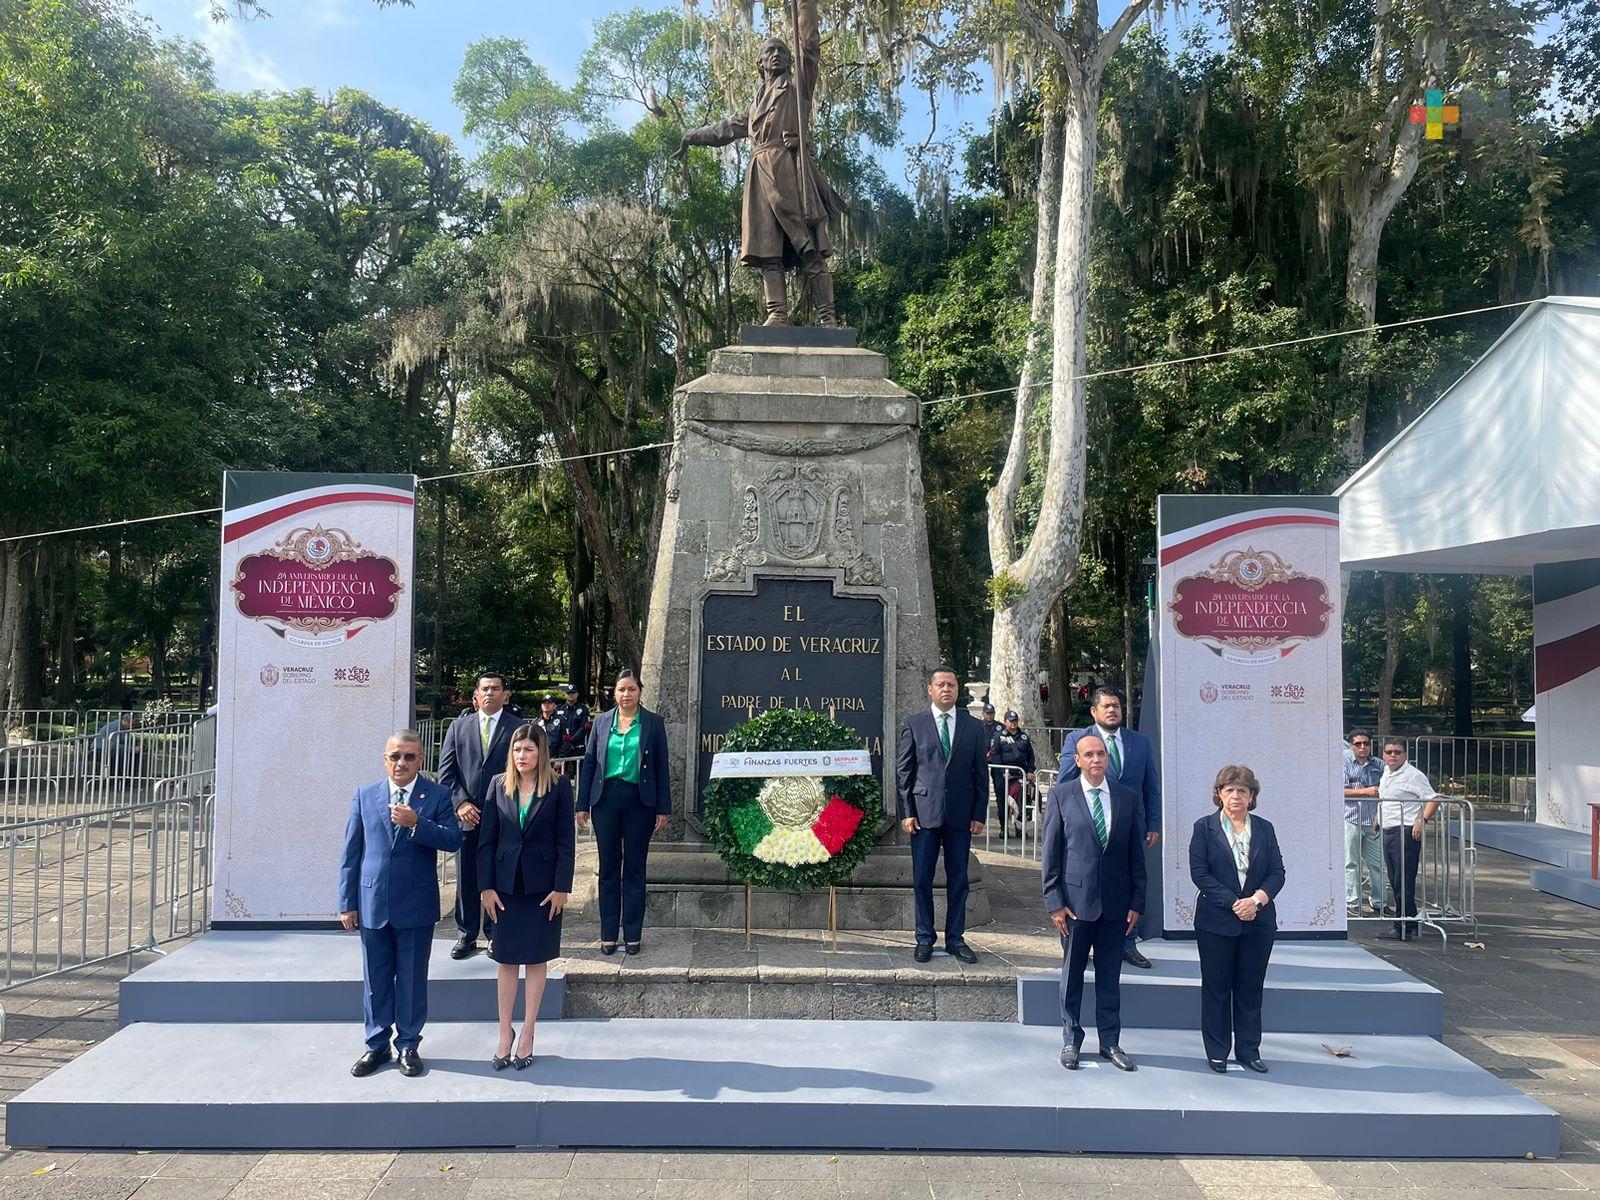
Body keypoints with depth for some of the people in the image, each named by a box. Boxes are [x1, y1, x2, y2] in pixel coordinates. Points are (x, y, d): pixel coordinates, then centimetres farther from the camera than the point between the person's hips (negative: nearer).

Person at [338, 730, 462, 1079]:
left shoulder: (437, 795, -1)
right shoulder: (365, 797, 5)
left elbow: (453, 840, -11)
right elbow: (351, 853, 6)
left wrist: (416, 823, -24)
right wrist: (347, 903, 3)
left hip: (416, 904, -2)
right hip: (372, 903, 2)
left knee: (412, 978, 7)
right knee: (375, 978, 11)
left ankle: (408, 1044, 20)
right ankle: (377, 1045, 24)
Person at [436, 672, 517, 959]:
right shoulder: (459, 726, 9)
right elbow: (446, 770, 6)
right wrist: (461, 803, -6)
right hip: (466, 815, 2)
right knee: (466, 877, 7)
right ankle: (467, 935, 18)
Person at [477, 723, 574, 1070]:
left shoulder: (559, 788, -4)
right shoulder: (499, 785, 2)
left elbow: (565, 842, -4)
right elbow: (486, 839, 3)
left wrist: (562, 888, -8)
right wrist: (487, 886, -3)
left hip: (543, 886, -2)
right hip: (506, 884, 2)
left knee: (537, 960, 7)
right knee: (506, 960, 8)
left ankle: (527, 1035, 17)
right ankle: (505, 1033, 18)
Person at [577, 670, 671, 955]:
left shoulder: (653, 723, 2)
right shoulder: (601, 721, 7)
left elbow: (661, 768, 2)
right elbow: (588, 763, 8)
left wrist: (663, 809, -2)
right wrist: (582, 805, 2)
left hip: (639, 801, -2)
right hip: (606, 799, 2)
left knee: (634, 870, 5)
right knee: (609, 869, 8)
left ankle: (633, 935, 13)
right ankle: (608, 934, 16)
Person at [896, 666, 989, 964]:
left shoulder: (973, 727, 7)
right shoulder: (914, 724, 3)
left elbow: (981, 774, 7)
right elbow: (903, 771, 2)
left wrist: (980, 814, 1)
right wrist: (907, 812, -5)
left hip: (960, 814, 2)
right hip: (924, 813, -1)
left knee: (958, 879, 8)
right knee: (922, 879, 3)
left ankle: (955, 939, 19)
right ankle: (924, 939, 15)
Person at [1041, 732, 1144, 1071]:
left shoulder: (1127, 797, 4)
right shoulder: (1061, 795, -3)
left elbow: (1135, 853, 7)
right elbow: (1051, 853, -3)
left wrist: (1137, 901, 3)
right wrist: (1055, 902, -7)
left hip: (1116, 902, 2)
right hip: (1076, 899, -2)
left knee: (1110, 975, 12)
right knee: (1072, 973, 9)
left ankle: (1110, 1042, 24)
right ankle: (1071, 1040, 23)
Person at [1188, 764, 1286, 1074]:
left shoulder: (1264, 829, 8)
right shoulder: (1204, 828, -1)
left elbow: (1277, 872, 4)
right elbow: (1199, 872, -8)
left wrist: (1257, 899, -14)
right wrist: (1233, 903, -15)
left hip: (1258, 922, 2)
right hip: (1216, 922, -2)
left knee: (1251, 988, 8)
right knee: (1216, 988, 5)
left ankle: (1249, 1050, 19)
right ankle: (1217, 1051, 15)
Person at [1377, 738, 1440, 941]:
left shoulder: (1413, 776, -10)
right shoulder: (1386, 773, 16)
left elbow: (1433, 799, -14)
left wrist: (1422, 820, -23)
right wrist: (1378, 818, 30)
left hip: (1406, 833, -9)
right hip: (1388, 832, 9)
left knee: (1403, 882, -8)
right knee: (1395, 882, 12)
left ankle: (1403, 928, -5)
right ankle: (1410, 924, 21)